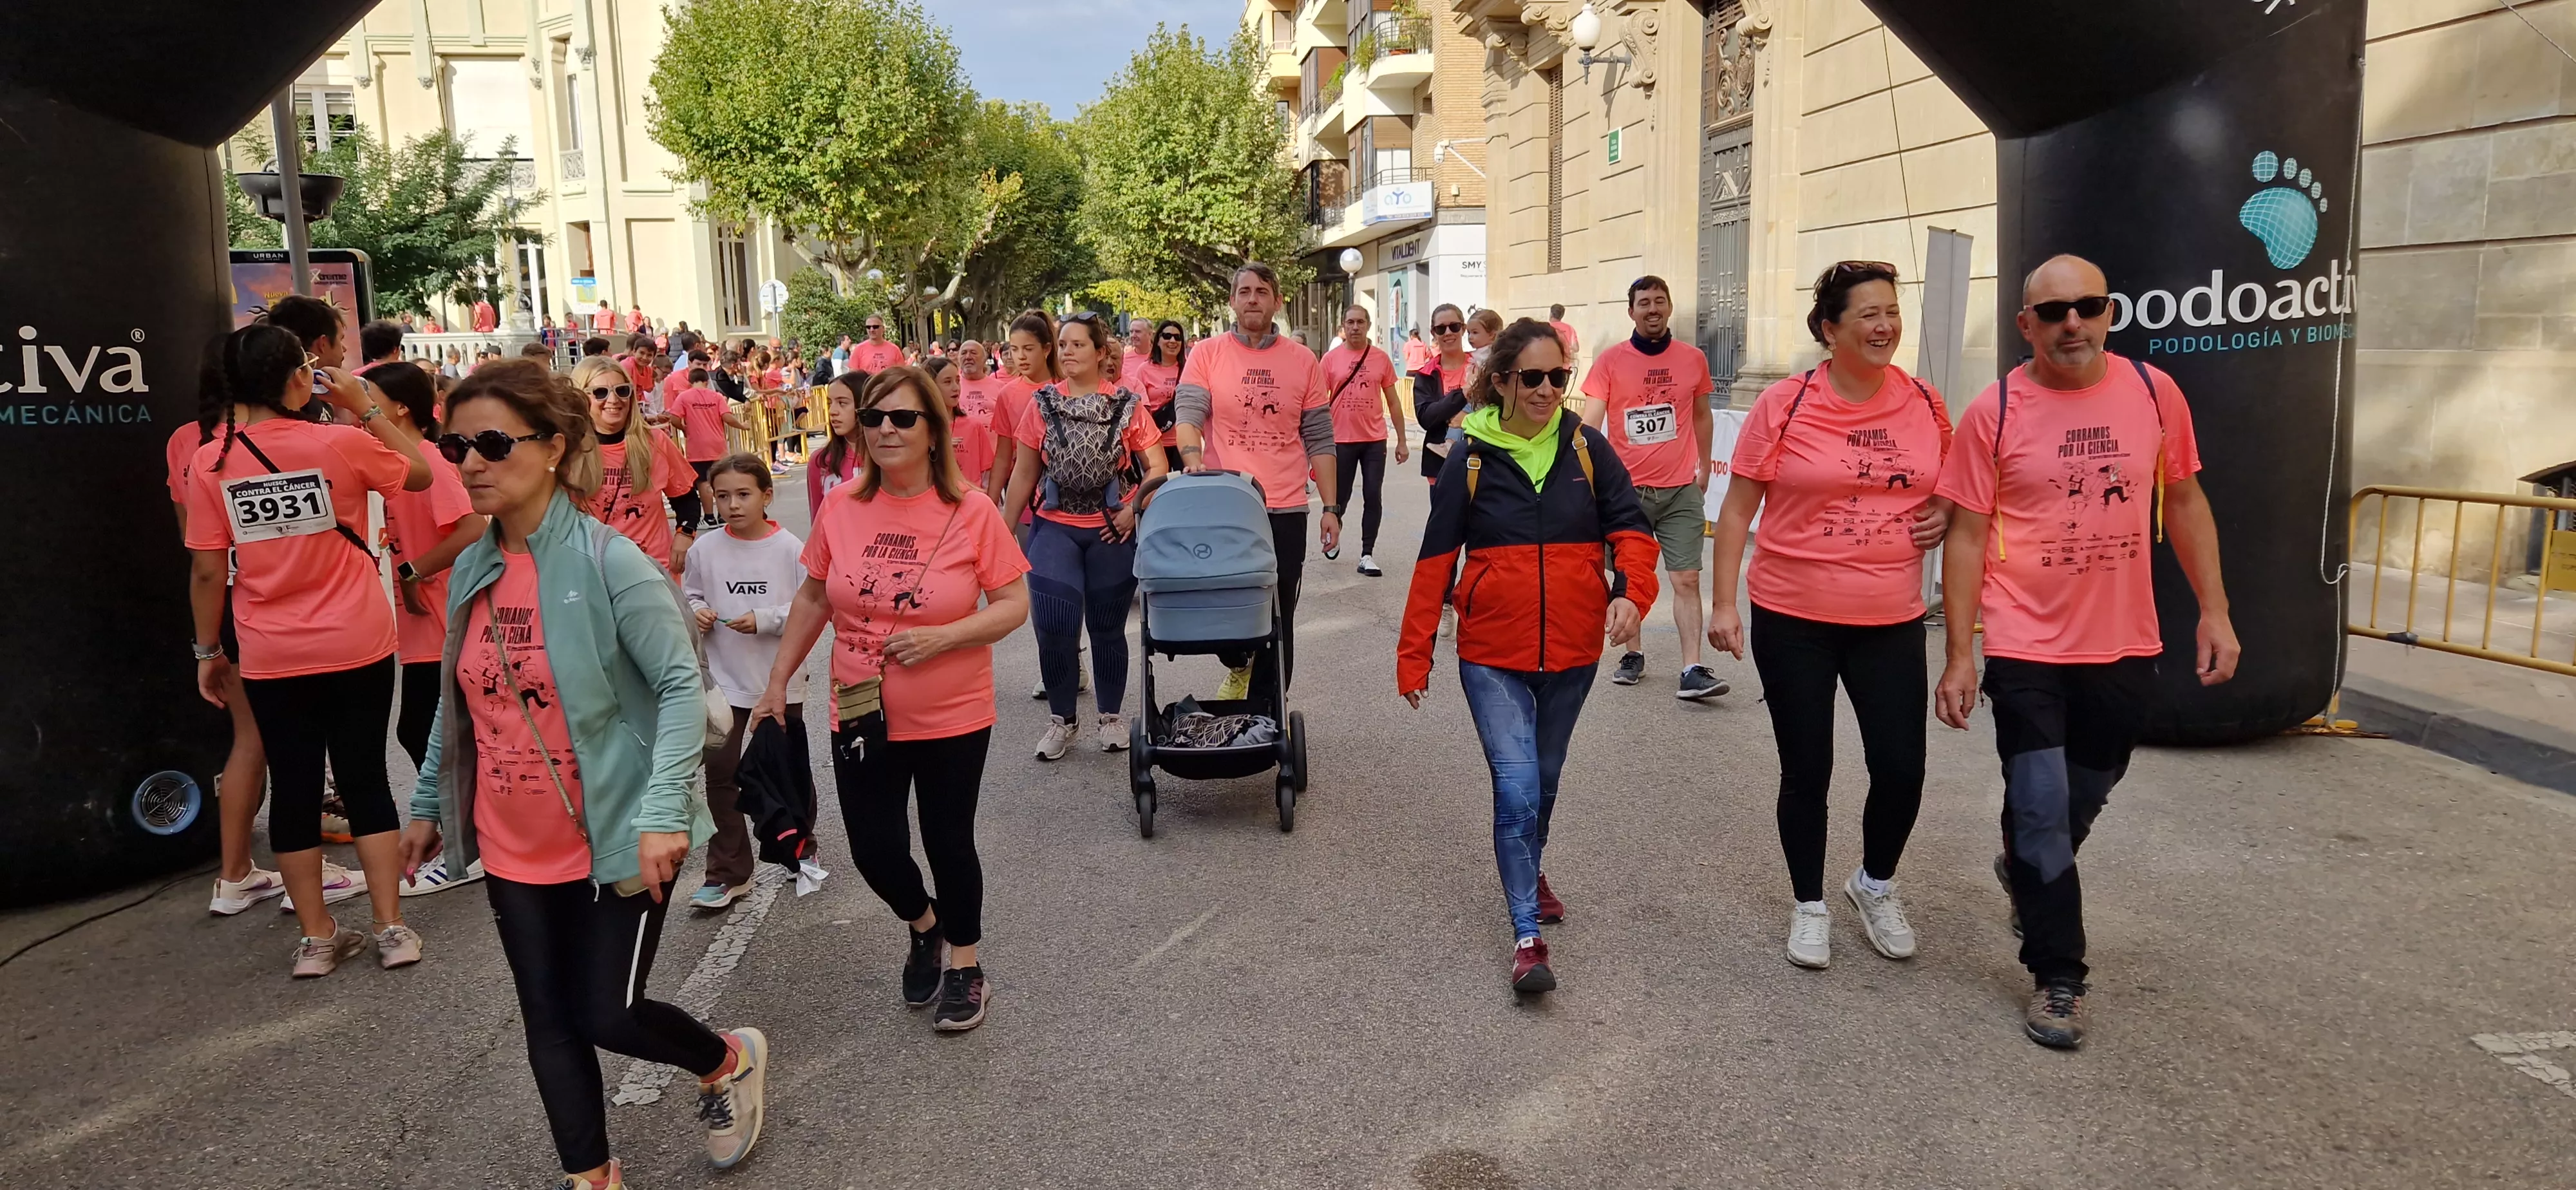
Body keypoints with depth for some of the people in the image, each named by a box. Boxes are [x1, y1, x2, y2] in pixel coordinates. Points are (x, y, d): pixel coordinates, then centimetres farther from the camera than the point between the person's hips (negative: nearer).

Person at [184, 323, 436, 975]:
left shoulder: (209, 464, -6)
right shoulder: (340, 444, -11)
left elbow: (207, 572, -3)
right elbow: (420, 474, 7)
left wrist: (209, 651, 9)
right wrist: (365, 408, 7)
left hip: (272, 659, 1)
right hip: (358, 649, -1)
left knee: (294, 788, 10)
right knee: (365, 780, 9)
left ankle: (318, 937, 17)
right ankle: (391, 928, 11)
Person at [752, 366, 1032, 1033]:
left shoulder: (972, 511, -12)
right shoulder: (841, 506, -3)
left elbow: (1013, 604, -8)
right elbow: (813, 598, 9)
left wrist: (944, 636, -22)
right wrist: (778, 682, 10)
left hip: (953, 719, -3)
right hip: (861, 718, 3)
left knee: (948, 844, 10)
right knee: (874, 850, 8)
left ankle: (965, 964, 35)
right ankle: (925, 926, 41)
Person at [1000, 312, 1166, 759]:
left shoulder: (1127, 404, -3)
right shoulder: (1043, 404, 3)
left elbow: (1156, 468, -3)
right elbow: (1024, 474, 8)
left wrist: (1134, 510, -17)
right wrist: (1003, 530, 8)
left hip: (1113, 532, -1)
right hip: (1055, 528, 1)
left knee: (1107, 628, 10)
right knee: (1052, 625, -9)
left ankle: (1111, 716, 28)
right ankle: (1061, 720, 10)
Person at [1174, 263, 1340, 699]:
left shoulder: (1302, 360, 6)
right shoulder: (1206, 355, 3)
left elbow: (1319, 439, 8)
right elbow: (1188, 412, -8)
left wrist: (1331, 507, 3)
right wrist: (1193, 458, -29)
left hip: (1286, 512, 1)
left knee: (1277, 621, 6)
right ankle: (1239, 666, 40)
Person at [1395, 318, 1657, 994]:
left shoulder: (1587, 449, 0)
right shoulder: (1470, 460, -4)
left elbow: (1631, 530, -1)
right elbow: (1436, 560, -2)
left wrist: (1631, 591, -22)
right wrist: (1414, 654, -3)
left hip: (1572, 652, 3)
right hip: (1493, 655, -3)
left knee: (1543, 780, 19)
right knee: (1517, 787, -12)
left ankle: (1529, 871, 46)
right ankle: (1527, 937, -2)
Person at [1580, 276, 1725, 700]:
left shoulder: (1693, 359, 4)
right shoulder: (1610, 361, -2)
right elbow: (1591, 419, -9)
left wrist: (1704, 468, 19)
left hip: (1681, 490, 1)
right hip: (1626, 488, 0)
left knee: (1686, 580, -5)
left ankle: (1691, 671, -6)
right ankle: (1633, 655, 29)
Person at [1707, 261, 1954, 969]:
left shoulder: (1925, 405, 2)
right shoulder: (1783, 406, -7)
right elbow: (1737, 510, -3)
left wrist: (1948, 515, -3)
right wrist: (1723, 604, -7)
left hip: (1891, 622, 3)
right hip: (1793, 622, -2)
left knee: (1901, 769, 1)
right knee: (1806, 772, 8)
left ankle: (1876, 886, 31)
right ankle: (1809, 904, 29)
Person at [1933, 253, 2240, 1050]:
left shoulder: (2154, 393, -1)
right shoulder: (1994, 412, -10)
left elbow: (2184, 504, 11)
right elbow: (1966, 535, -7)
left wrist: (2214, 612, 6)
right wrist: (1959, 657, -8)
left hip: (2124, 647, 4)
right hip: (2027, 649, -3)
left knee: (2086, 796, 20)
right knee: (2042, 812, -2)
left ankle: (2025, 868, 50)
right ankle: (2058, 978, 13)